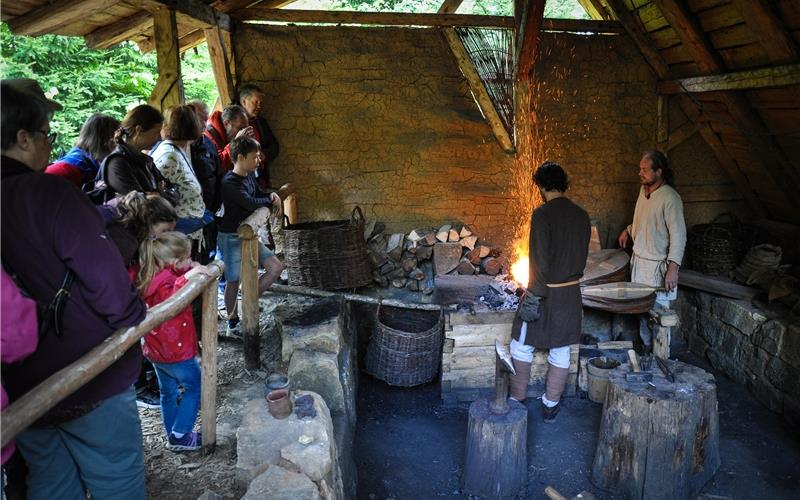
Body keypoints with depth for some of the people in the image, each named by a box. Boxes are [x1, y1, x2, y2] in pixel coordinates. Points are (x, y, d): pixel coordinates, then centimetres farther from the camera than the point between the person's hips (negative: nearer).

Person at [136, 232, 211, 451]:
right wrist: (188, 275, -51)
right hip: (177, 350, -9)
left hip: (155, 350, 9)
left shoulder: (149, 277, 3)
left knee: (169, 392, 21)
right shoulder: (166, 280, -26)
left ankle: (173, 436, 33)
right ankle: (179, 436, 10)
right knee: (193, 389, 9)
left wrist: (190, 269, 5)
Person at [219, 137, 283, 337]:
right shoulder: (229, 183, -22)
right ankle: (233, 323, 22)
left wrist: (272, 196, -1)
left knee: (276, 267, 4)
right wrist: (271, 199, -10)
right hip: (231, 237, -8)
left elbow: (259, 193, 21)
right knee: (234, 281, 3)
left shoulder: (249, 175, 4)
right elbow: (251, 204, -29)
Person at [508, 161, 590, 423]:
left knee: (522, 345, 10)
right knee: (560, 350, 12)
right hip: (571, 293, 6)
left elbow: (540, 261, -20)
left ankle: (517, 400, 17)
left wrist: (533, 296, -16)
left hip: (546, 293, -6)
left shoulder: (543, 214, -16)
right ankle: (551, 405, 23)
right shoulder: (582, 215, 4)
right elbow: (582, 256, 13)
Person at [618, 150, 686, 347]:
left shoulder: (670, 198, -19)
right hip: (638, 261, 8)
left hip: (657, 266, -8)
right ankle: (646, 347, 32)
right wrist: (628, 230, 13)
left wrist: (673, 268, -27)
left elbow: (678, 235, -22)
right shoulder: (643, 190, 6)